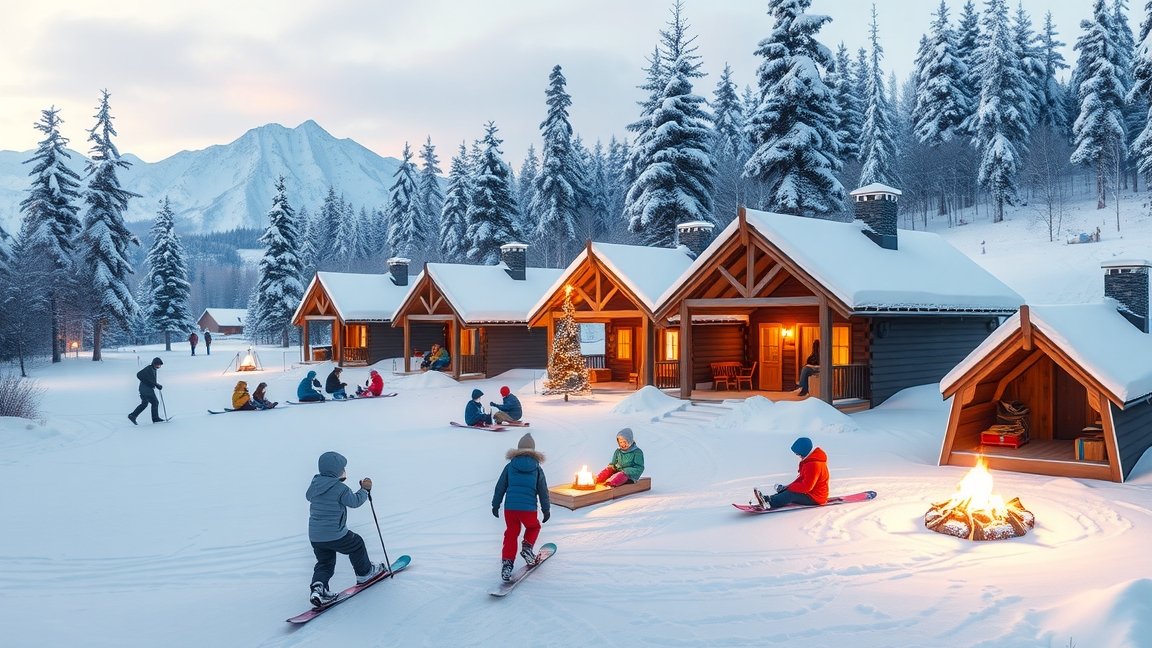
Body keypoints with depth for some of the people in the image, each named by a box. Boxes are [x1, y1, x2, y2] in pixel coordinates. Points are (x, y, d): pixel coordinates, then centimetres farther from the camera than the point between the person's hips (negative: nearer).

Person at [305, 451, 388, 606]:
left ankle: (318, 586, -5)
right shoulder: (340, 488, -15)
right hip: (336, 535, -6)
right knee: (357, 545, 20)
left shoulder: (314, 485, 4)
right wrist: (365, 489, 11)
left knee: (324, 563, 19)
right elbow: (355, 502, -5)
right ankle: (365, 573, 36)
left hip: (314, 536, 6)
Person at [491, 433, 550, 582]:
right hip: (529, 508, -1)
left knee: (511, 534, 14)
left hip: (510, 507, 1)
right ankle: (527, 548, 7)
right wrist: (546, 510, 18)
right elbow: (543, 492, 9)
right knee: (533, 527, 27)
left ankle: (507, 563, 5)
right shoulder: (537, 469, 4)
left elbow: (500, 487, 8)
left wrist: (495, 505, 18)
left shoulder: (510, 466, 4)